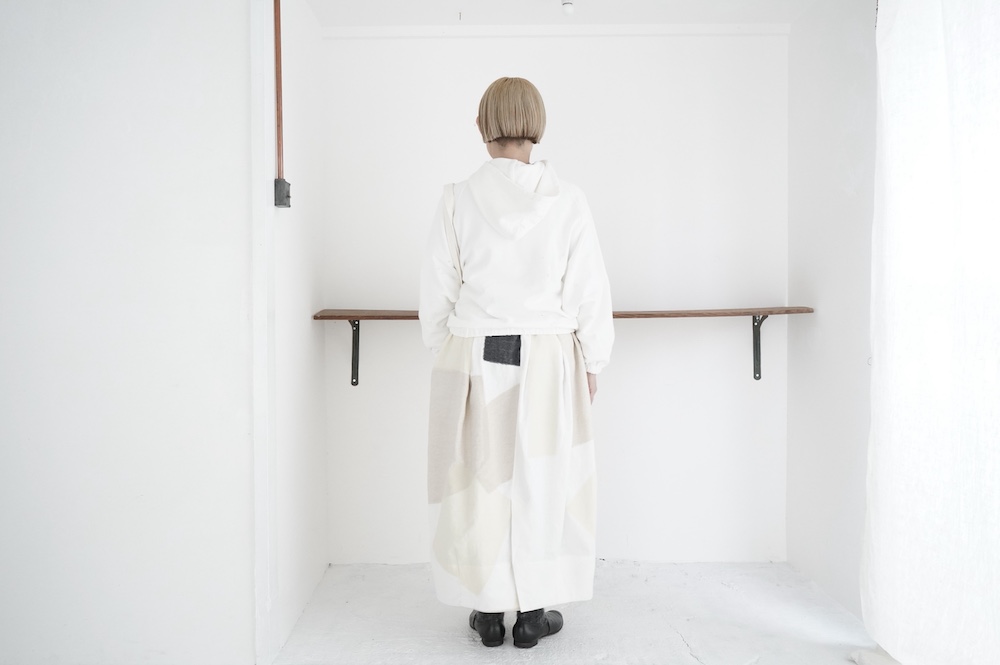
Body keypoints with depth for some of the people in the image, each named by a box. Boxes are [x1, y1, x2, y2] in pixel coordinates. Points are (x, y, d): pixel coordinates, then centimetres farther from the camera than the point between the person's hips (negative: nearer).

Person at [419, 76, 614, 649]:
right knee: (541, 478, 11)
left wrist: (446, 355, 14)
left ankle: (488, 610, 24)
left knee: (480, 477, 11)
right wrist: (593, 361, 10)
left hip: (474, 360, 0)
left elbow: (438, 291, 0)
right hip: (547, 361, 0)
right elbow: (590, 292, -2)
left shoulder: (459, 199, -5)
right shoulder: (567, 199, -5)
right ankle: (533, 612, 23)